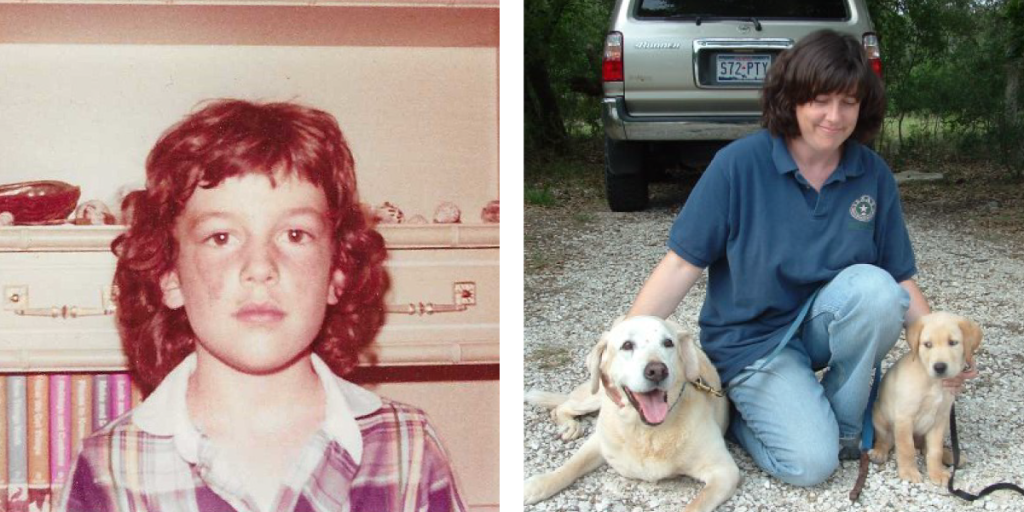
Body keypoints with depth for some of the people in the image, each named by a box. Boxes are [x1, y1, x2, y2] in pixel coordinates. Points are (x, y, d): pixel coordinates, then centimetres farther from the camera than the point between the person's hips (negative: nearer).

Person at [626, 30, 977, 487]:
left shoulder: (873, 176, -5)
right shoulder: (739, 165, -15)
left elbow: (900, 280, 0)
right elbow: (681, 265, -15)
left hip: (823, 324, 4)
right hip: (751, 338, -4)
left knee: (873, 285, -29)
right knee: (810, 462, -23)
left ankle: (842, 425, -6)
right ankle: (739, 411, 9)